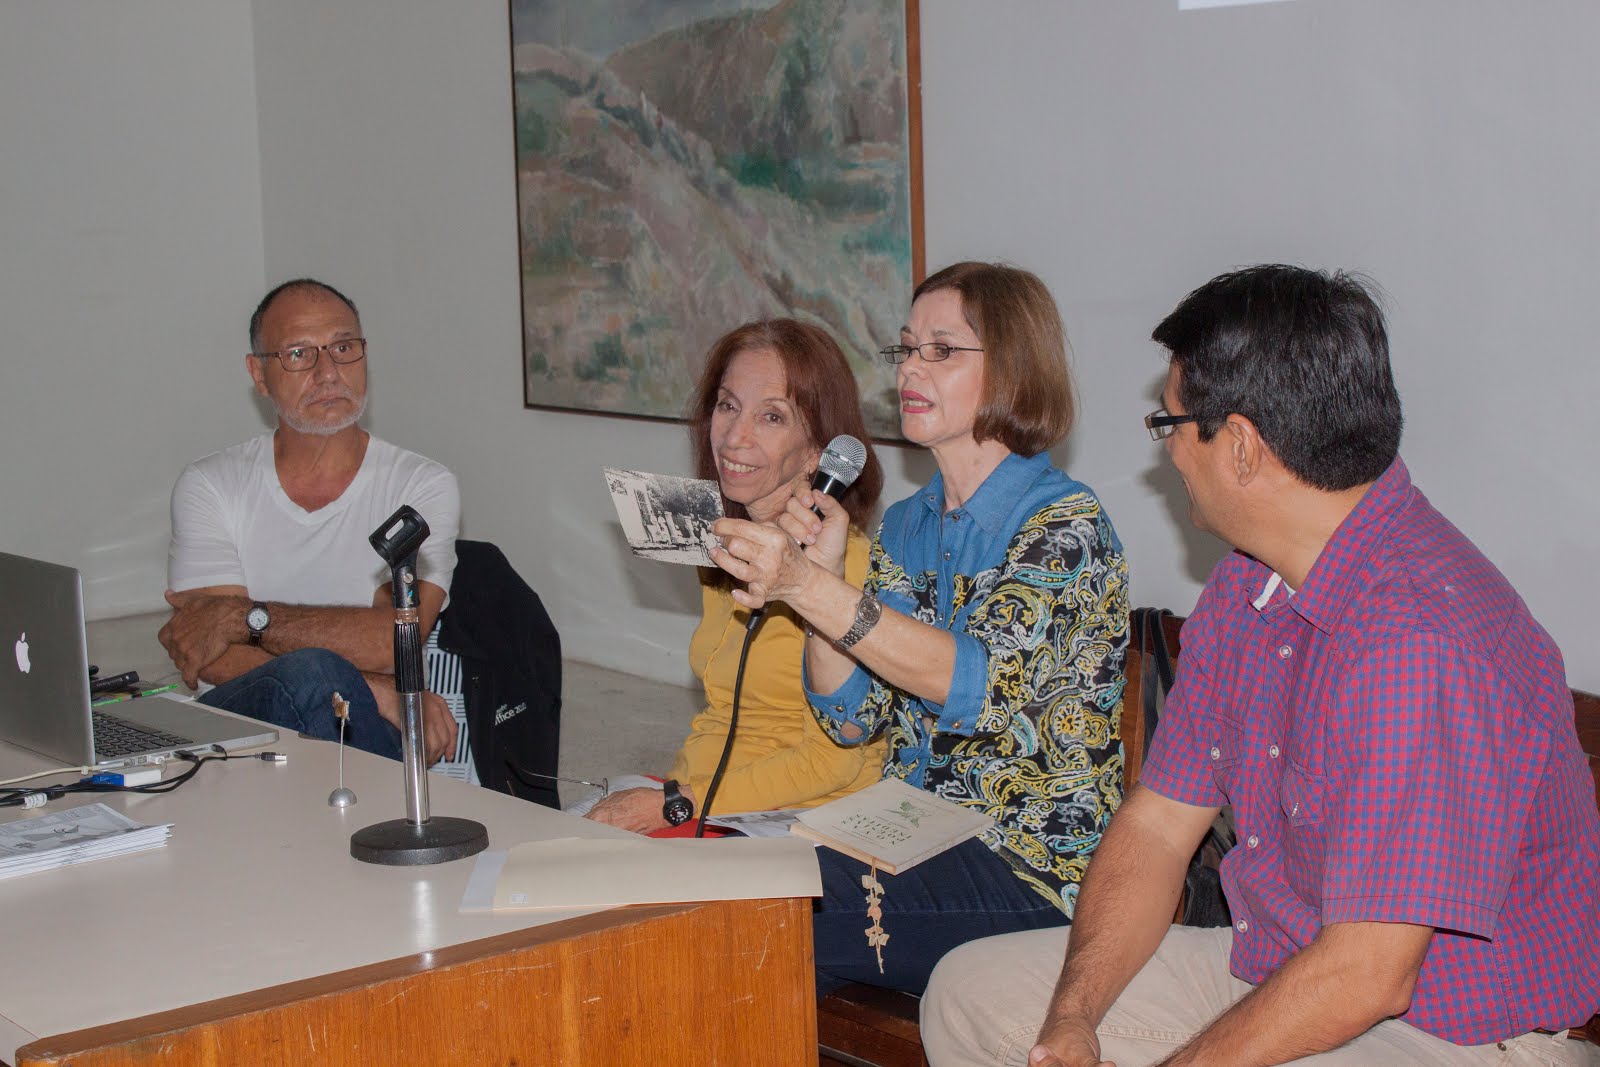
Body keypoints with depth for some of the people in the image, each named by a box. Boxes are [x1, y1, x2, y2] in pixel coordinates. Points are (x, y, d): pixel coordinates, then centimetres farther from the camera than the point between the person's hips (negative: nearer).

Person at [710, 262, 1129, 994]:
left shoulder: (1065, 522, -9)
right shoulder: (904, 526, 12)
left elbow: (982, 686, -26)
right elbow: (852, 719, 7)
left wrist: (810, 588, -33)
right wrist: (822, 572, -6)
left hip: (1029, 871, -6)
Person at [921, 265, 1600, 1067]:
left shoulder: (1421, 643, -28)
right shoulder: (1246, 588, 3)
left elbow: (1364, 976, -29)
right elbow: (1155, 826, 5)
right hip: (1274, 973, 9)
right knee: (970, 993, 10)